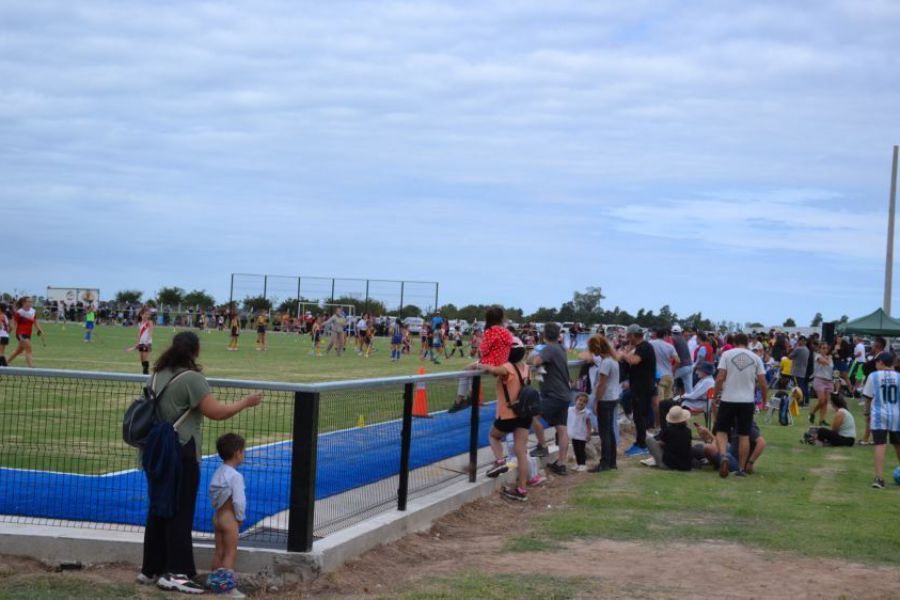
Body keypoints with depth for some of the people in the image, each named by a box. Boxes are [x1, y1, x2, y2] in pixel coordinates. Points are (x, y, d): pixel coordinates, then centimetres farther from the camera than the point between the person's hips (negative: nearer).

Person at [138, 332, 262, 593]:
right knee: (180, 513, -3)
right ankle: (175, 573, -4)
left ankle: (151, 569, 19)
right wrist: (245, 402, -6)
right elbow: (216, 412, -18)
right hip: (182, 455, -8)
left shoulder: (160, 375, 8)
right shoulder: (191, 378, -17)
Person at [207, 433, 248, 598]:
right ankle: (227, 586, -3)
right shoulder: (235, 476, -20)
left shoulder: (217, 473, 7)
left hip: (217, 515, 8)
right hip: (230, 518, -8)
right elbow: (239, 500, -22)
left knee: (219, 551, 16)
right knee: (230, 552, -2)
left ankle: (214, 581, 22)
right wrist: (240, 517, -8)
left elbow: (212, 495, 12)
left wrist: (218, 508, 15)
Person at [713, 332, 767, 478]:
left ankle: (723, 456, -16)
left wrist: (717, 394, 5)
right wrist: (765, 400, 14)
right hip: (747, 401, 2)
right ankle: (742, 468, 10)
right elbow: (762, 383, 1)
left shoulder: (727, 354, -1)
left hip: (728, 399, -2)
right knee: (744, 435, 8)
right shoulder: (756, 358, 4)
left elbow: (720, 378, -8)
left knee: (721, 430, 9)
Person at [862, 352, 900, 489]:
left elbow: (868, 398, 1)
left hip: (879, 416, -2)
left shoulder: (873, 376, -3)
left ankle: (879, 478, -18)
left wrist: (868, 413, 15)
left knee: (880, 445, -8)